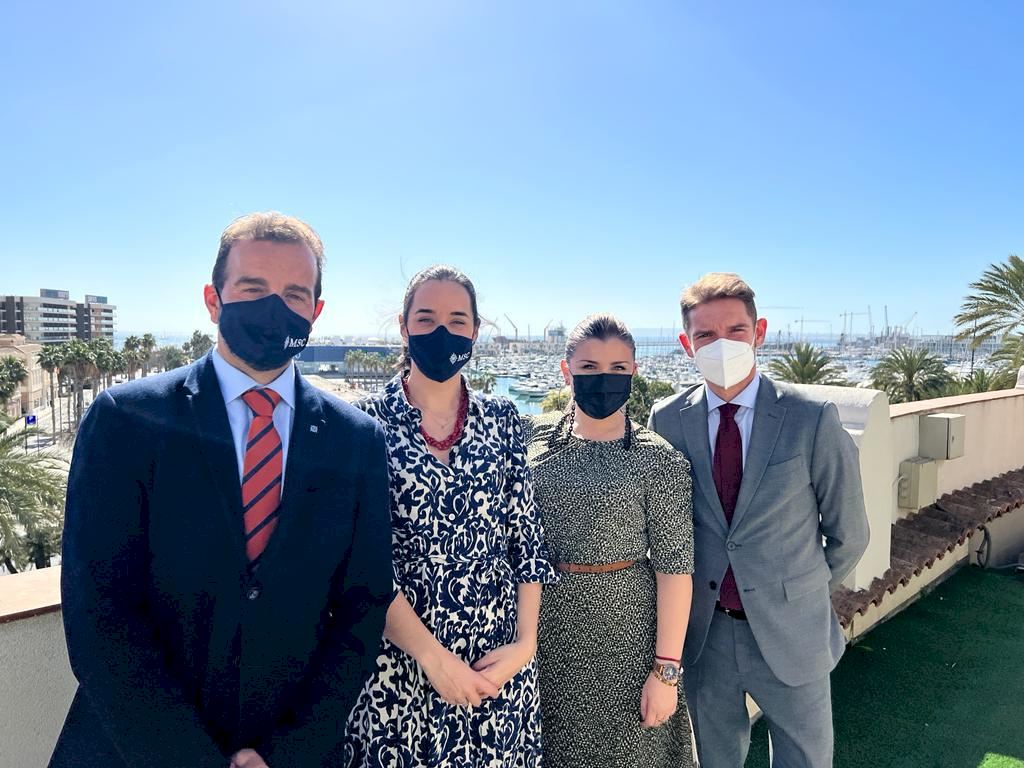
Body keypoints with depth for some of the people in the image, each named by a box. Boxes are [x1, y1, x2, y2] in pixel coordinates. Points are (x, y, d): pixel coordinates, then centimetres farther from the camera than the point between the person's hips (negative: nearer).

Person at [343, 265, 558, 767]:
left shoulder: (501, 419, 1)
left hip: (500, 658, 2)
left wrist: (526, 641, -5)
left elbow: (526, 535, 3)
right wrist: (432, 655, -15)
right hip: (398, 661, -2)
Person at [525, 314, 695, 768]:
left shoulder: (659, 459, -11)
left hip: (622, 632, -3)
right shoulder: (533, 436, -2)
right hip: (541, 626, 3)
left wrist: (666, 669, -11)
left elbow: (674, 566, -10)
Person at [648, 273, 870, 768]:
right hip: (702, 630, 2)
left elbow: (848, 533, -2)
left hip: (788, 631, -1)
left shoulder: (812, 419, -13)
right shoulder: (666, 420, -7)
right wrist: (692, 598, 7)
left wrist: (805, 593, 8)